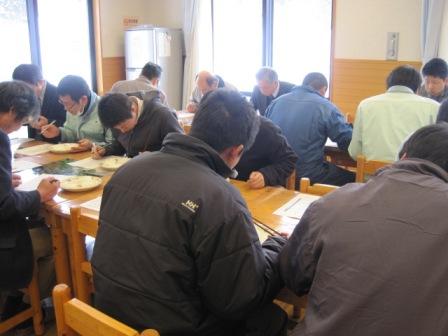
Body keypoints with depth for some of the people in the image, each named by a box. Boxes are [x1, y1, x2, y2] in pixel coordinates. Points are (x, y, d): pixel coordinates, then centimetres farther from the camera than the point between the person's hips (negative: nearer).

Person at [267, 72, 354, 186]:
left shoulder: (277, 102, 9)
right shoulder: (326, 107, -5)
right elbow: (349, 142, -3)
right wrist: (348, 125, 19)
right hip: (308, 175, -6)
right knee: (352, 178, 15)